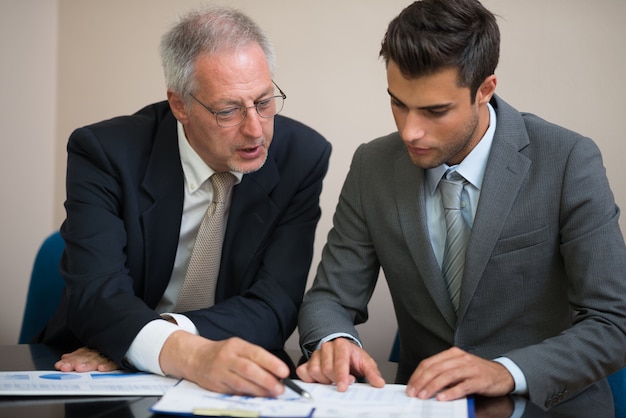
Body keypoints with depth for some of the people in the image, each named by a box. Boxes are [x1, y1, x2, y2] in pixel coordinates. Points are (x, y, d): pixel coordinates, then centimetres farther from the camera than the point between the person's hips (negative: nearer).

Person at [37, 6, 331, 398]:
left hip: (234, 382, 2)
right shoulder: (106, 152, -12)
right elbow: (95, 293, -23)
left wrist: (125, 343, -25)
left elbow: (275, 306, -13)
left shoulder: (301, 157, -9)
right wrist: (188, 353, -43)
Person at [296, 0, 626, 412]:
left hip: (548, 404, -1)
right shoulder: (373, 168, -2)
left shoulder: (568, 162, -12)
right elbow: (331, 298, 3)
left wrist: (506, 372, -29)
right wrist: (333, 341, -21)